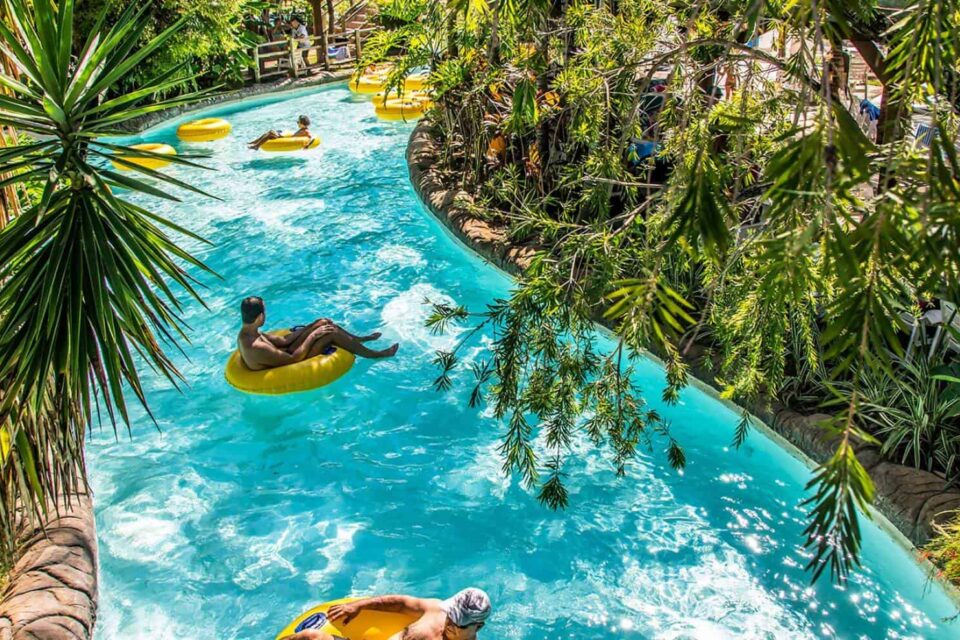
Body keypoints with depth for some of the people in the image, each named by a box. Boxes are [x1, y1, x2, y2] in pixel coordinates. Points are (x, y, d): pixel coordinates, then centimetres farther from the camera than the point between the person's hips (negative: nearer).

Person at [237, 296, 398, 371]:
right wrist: (312, 336, -17)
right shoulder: (257, 349, -35)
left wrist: (311, 327, -2)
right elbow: (293, 359, -28)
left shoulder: (246, 333, -5)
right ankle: (376, 355, 5)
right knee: (331, 333, -12)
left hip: (283, 355, 9)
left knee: (324, 323, 7)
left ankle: (360, 339, 30)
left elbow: (282, 341, 4)